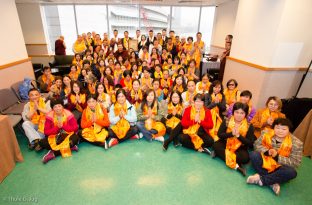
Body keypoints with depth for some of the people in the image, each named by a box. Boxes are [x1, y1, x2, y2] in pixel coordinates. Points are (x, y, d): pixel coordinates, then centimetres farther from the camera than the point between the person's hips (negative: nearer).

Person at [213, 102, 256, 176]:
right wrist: (231, 134, -26)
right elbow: (219, 134, -11)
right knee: (216, 145, -28)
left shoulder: (249, 126, -9)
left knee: (245, 158, -31)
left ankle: (222, 154, -18)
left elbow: (250, 144, -12)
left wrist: (238, 135, -27)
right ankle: (236, 165, -27)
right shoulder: (226, 121, -7)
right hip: (226, 144, 2)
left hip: (240, 148, -1)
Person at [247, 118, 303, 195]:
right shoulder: (266, 134, -11)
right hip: (264, 162, 1)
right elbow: (257, 144, -4)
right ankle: (272, 182, -26)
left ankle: (260, 179, -26)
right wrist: (267, 151, -24)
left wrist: (277, 157, -27)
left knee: (292, 172, -32)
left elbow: (295, 163, -14)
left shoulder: (296, 143, -15)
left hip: (279, 167, -1)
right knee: (254, 155, -27)